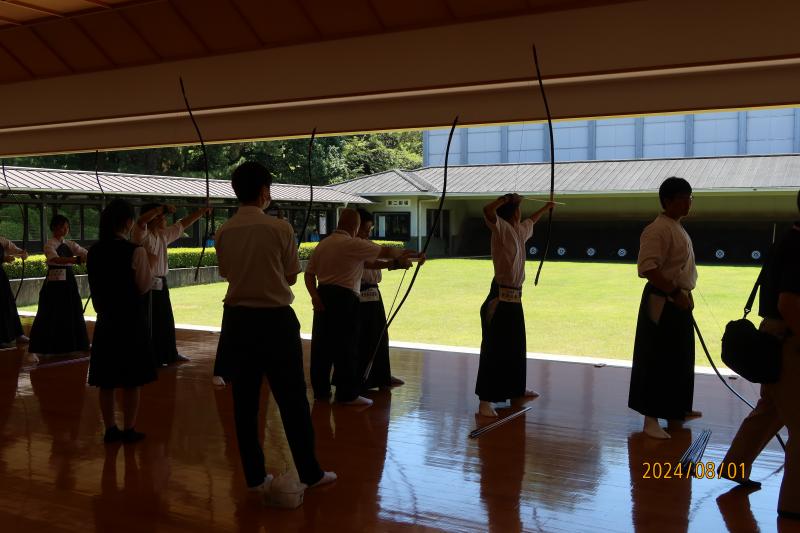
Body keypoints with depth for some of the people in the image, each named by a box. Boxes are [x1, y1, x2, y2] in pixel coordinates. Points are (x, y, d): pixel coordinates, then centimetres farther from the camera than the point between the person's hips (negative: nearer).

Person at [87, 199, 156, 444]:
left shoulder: (94, 252, 3)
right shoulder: (135, 251, -15)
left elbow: (95, 284, 9)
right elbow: (144, 286, -11)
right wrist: (148, 264, 5)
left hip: (105, 321, 6)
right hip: (131, 322, -5)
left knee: (106, 380, 11)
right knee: (132, 380, 5)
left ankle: (110, 428, 20)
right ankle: (129, 429, 12)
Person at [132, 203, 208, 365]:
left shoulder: (164, 235, 12)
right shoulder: (142, 234, -12)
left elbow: (182, 224, 22)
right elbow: (140, 220, -33)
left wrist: (201, 212, 21)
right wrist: (162, 208, -30)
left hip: (161, 284, 9)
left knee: (166, 320, 18)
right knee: (149, 322, -6)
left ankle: (169, 354, 32)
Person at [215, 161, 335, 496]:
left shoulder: (224, 233, 1)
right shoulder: (279, 229, -10)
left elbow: (226, 274, 11)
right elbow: (291, 277, -2)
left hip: (237, 319, 4)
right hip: (275, 319, -4)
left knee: (245, 401, 12)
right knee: (292, 399, 7)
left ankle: (255, 477, 19)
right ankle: (310, 473, 17)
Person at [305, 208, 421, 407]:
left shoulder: (322, 244, 11)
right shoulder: (353, 244, -11)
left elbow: (309, 273, 6)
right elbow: (385, 252, -7)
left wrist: (315, 295, -2)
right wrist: (410, 254, 4)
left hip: (323, 297, 8)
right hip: (344, 298, -7)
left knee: (321, 345, 11)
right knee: (347, 347, 0)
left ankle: (320, 391, 20)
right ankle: (347, 394, 5)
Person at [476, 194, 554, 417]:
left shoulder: (520, 230, 12)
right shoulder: (501, 229, -13)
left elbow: (531, 221, 37)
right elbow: (488, 211, -35)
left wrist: (546, 207, 50)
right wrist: (507, 199, -27)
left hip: (514, 297, 9)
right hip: (500, 297, -9)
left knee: (516, 346, 21)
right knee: (494, 348, -10)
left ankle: (516, 389, 37)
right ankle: (485, 401, -8)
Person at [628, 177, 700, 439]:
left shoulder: (678, 228, 15)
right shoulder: (658, 229, -18)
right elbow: (647, 268, -27)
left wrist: (684, 296, 18)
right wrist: (675, 293, -26)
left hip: (678, 302, 10)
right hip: (663, 303, -10)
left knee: (679, 359, 19)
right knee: (658, 360, -5)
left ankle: (675, 410, 34)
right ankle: (651, 419, 1)